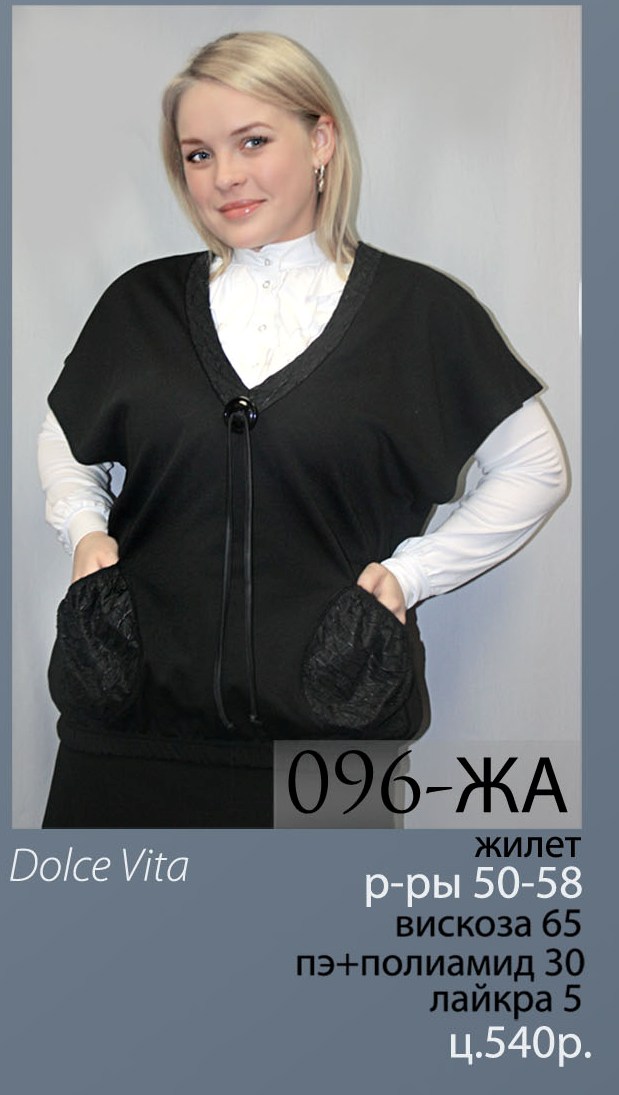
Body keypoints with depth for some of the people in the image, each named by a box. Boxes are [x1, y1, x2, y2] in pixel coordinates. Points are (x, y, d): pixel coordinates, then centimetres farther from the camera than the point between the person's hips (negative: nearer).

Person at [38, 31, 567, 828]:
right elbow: (64, 443, 22)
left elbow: (533, 469, 8)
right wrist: (85, 527, 2)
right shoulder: (142, 305, 7)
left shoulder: (420, 310, 0)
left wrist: (411, 570, -3)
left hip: (330, 718, -1)